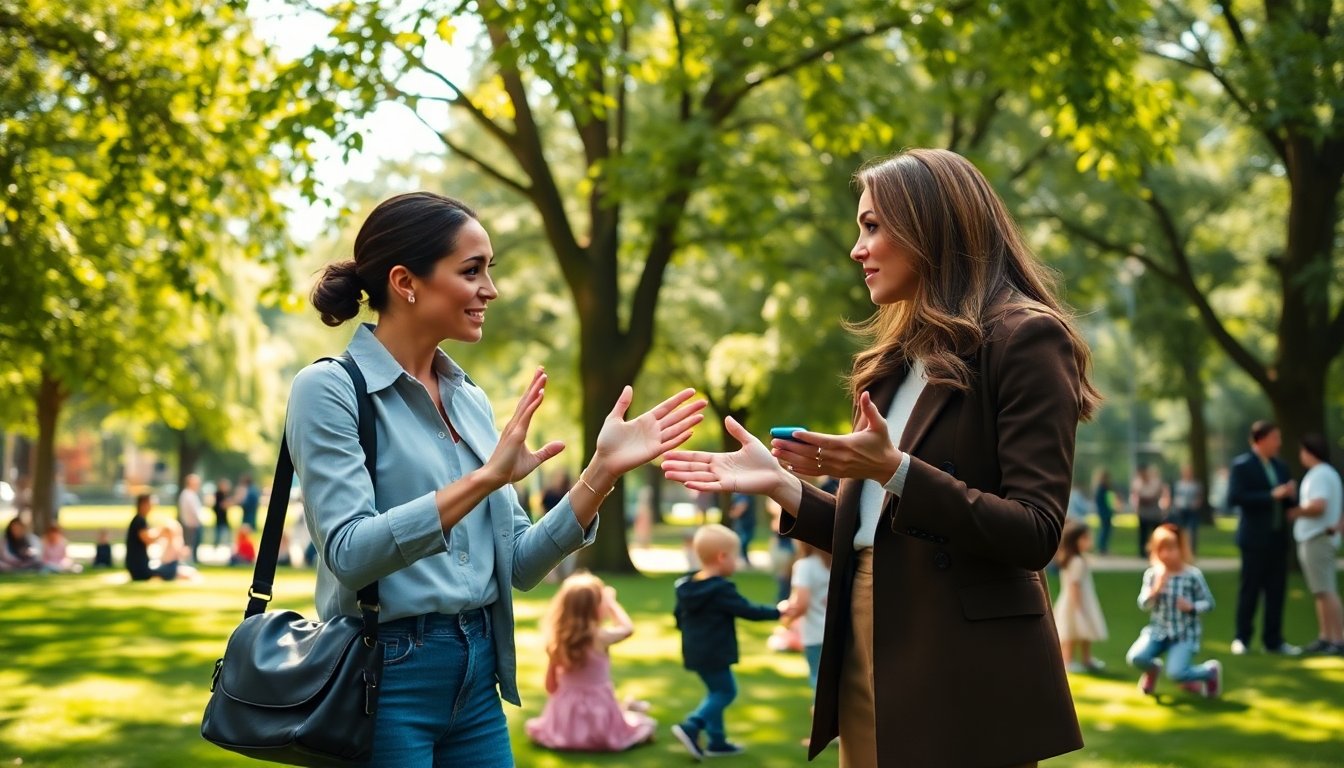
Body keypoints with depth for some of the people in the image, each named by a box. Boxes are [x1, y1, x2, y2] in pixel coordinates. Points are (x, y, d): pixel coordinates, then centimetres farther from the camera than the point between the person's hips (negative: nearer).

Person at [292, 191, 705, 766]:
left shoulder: (471, 401, 10)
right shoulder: (330, 389, -9)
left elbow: (518, 565, 8)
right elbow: (349, 551, -21)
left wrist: (602, 471, -3)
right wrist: (484, 479, -28)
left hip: (477, 676, 6)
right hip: (385, 677, -6)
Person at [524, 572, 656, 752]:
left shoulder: (557, 640, -3)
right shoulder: (599, 637, -16)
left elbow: (551, 685, 7)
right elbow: (628, 628, 6)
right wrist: (611, 601, 13)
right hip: (598, 711, -2)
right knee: (645, 725, 20)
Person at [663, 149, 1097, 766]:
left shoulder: (1024, 339, -7)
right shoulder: (902, 358, 17)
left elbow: (1035, 534, -15)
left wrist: (893, 471, -23)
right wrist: (780, 485, 4)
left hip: (963, 676, -7)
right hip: (867, 654, 7)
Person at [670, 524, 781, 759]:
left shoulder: (687, 587, 5)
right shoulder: (721, 590, -19)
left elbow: (678, 616, 14)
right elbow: (748, 611, -15)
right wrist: (777, 611, -4)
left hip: (695, 651, 9)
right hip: (714, 654, -9)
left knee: (717, 692, 18)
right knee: (725, 691, 3)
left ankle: (717, 741, 21)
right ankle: (690, 727, -8)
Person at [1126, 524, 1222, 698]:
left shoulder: (1193, 575, -10)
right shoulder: (1152, 574, -3)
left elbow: (1208, 603, -3)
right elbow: (1143, 605, -8)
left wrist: (1191, 607, -22)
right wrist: (1156, 589, -25)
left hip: (1184, 634, -3)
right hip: (1158, 631, 3)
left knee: (1176, 674, -22)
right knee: (1134, 658, -21)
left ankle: (1211, 671, 12)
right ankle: (1153, 668, 18)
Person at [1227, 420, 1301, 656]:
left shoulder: (1280, 466, 14)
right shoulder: (1241, 465, -7)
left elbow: (1285, 501, 18)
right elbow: (1235, 497, -18)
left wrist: (1290, 495, -6)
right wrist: (1271, 495, -20)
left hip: (1278, 537, 6)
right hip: (1255, 538, -6)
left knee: (1276, 591, 6)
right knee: (1249, 589, 1)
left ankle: (1273, 640, 12)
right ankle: (1242, 639, 11)